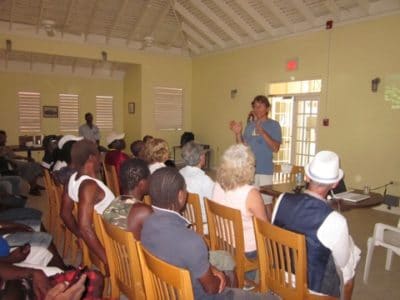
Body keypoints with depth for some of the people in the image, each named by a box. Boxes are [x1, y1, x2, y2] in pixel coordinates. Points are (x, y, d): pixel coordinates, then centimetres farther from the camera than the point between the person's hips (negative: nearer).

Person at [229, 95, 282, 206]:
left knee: (266, 201, -1)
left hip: (264, 170, -4)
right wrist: (238, 133, -5)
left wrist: (263, 133, -25)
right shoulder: (250, 125, 10)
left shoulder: (274, 125, -3)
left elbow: (275, 148, -13)